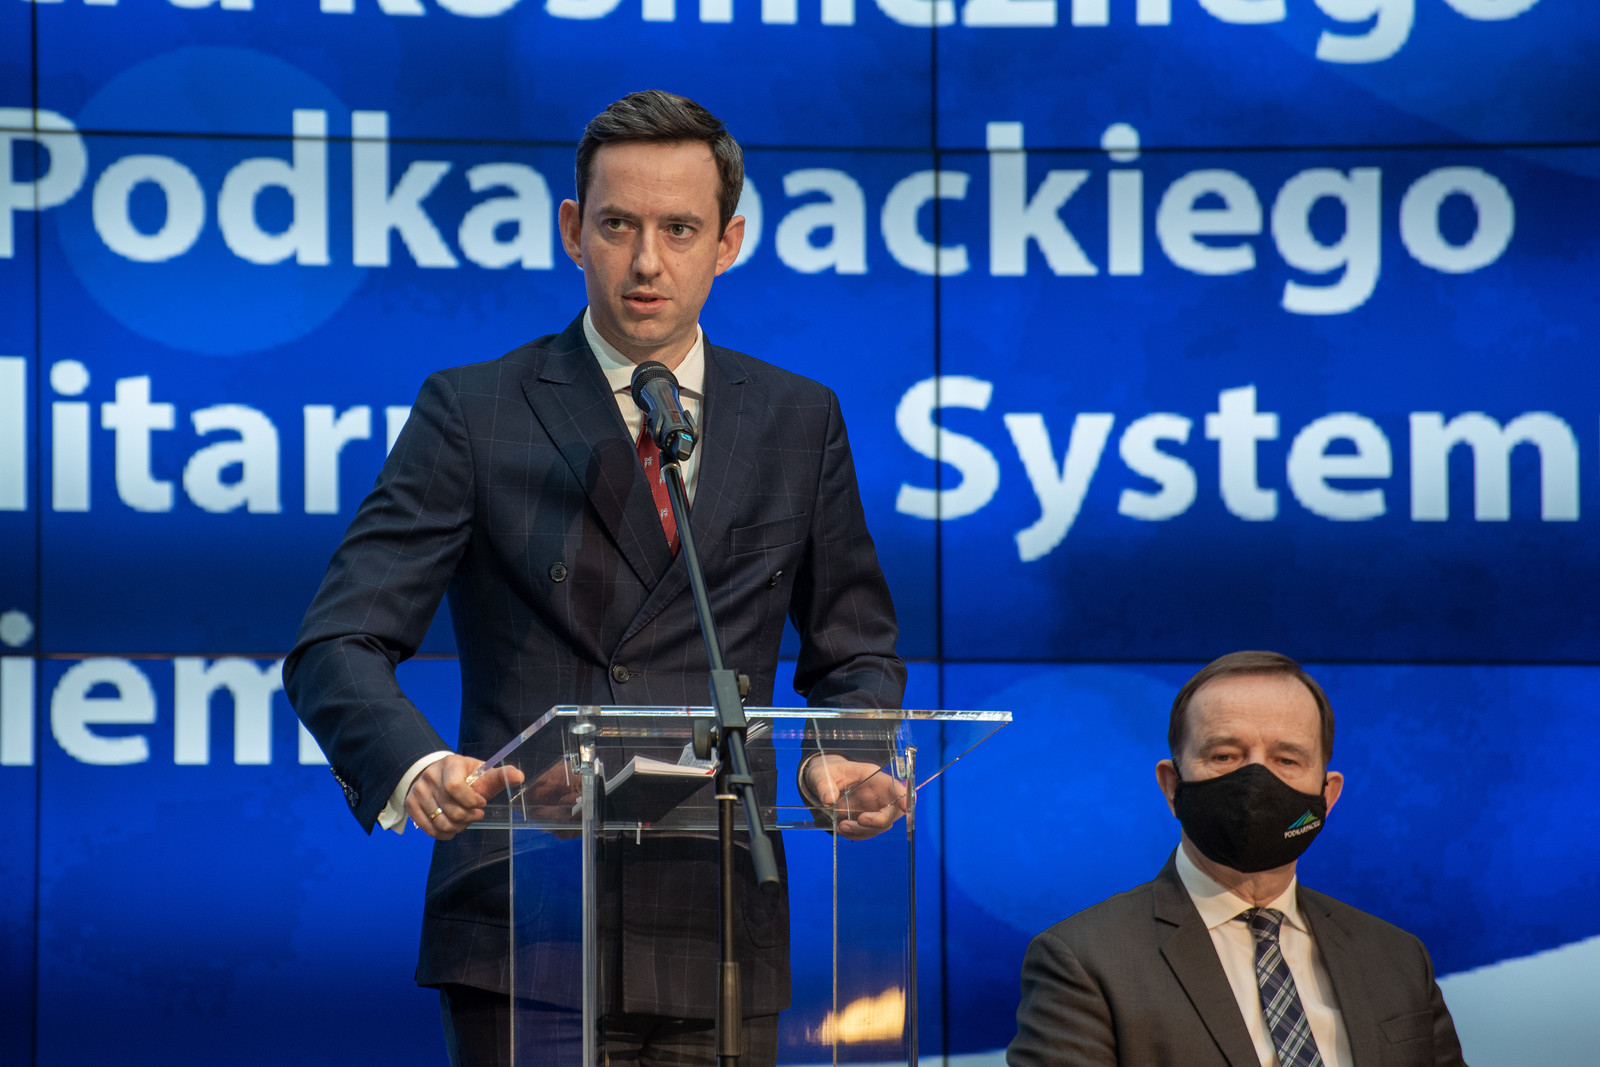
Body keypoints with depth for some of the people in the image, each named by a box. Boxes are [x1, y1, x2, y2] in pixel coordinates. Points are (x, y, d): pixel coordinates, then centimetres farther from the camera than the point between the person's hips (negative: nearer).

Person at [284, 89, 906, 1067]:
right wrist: (416, 766, -26)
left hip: (719, 949, 3)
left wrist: (852, 763, -5)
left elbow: (856, 655, 19)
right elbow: (337, 648, -4)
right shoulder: (474, 414, 3)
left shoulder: (800, 422, 12)